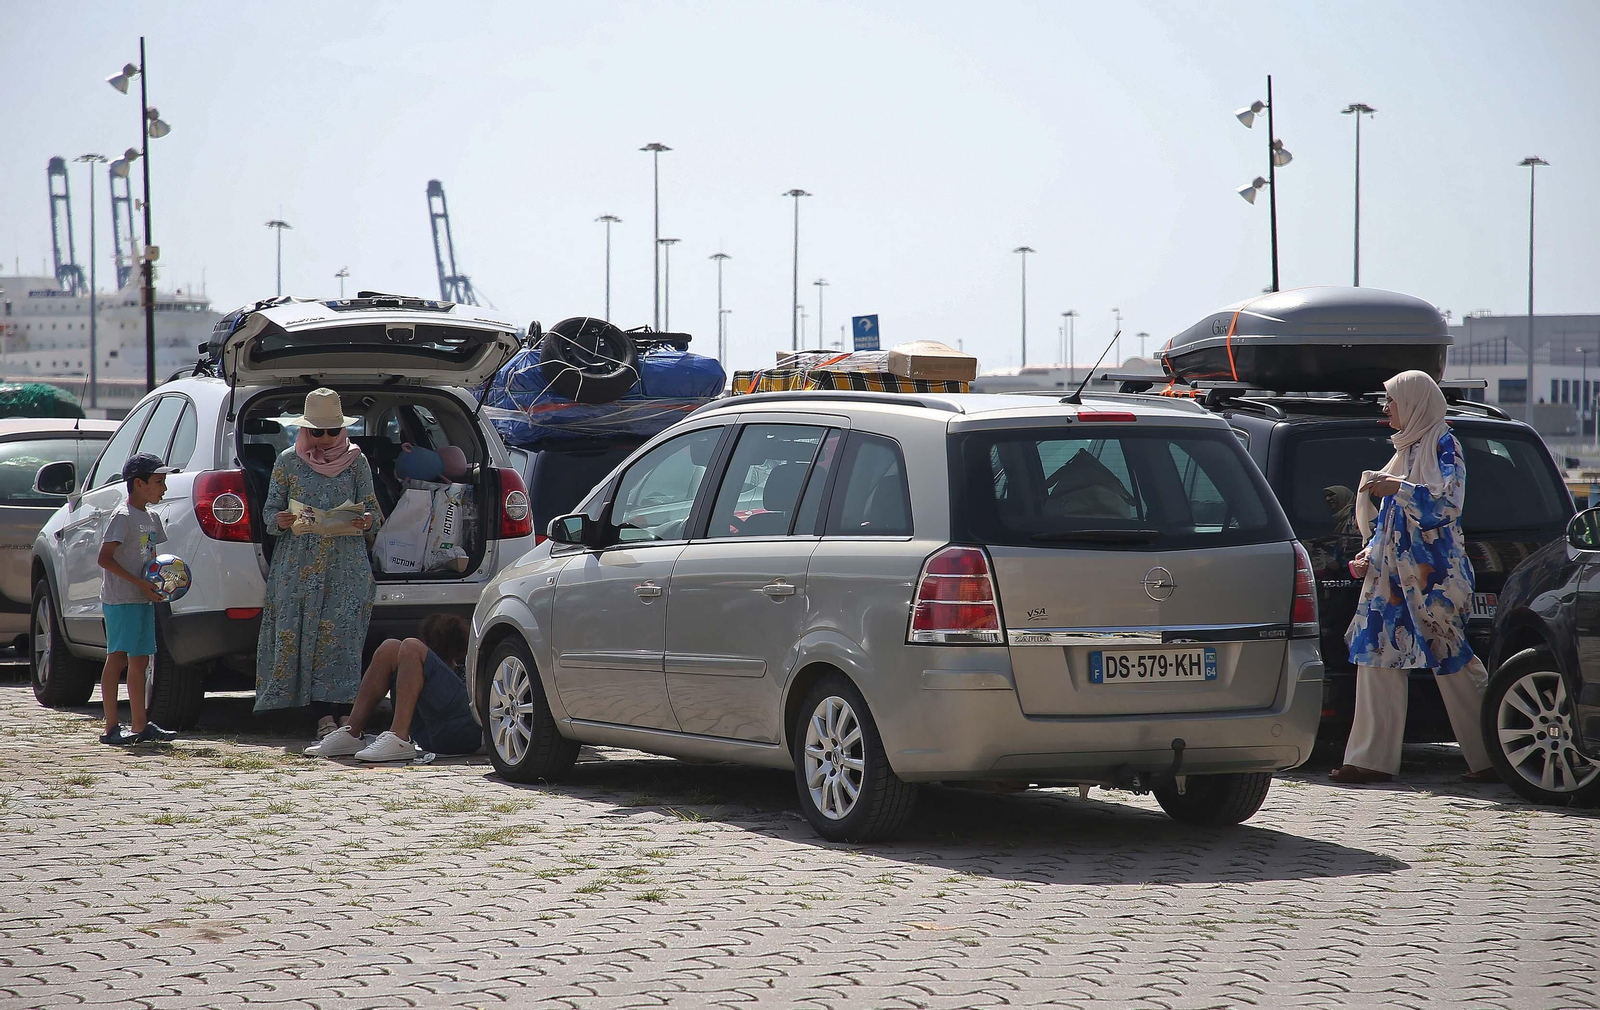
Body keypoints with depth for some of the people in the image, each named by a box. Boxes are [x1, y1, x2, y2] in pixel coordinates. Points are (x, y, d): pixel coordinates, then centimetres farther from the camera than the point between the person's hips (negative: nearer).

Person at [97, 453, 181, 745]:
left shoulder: (151, 518, 15)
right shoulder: (122, 517, -12)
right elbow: (105, 558, -18)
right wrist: (141, 584, -22)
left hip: (143, 600, 9)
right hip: (121, 600, -9)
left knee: (140, 661, 10)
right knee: (118, 658, -8)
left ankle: (140, 726, 14)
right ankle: (112, 727, -8)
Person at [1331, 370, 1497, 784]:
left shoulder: (1443, 445, -5)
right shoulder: (1406, 449, 19)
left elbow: (1449, 502, -17)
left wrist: (1400, 489, -21)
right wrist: (1369, 554, 15)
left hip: (1432, 575, -9)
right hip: (1393, 575, 9)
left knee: (1453, 663, -5)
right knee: (1378, 658, 2)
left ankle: (1490, 759, 2)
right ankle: (1372, 759, 3)